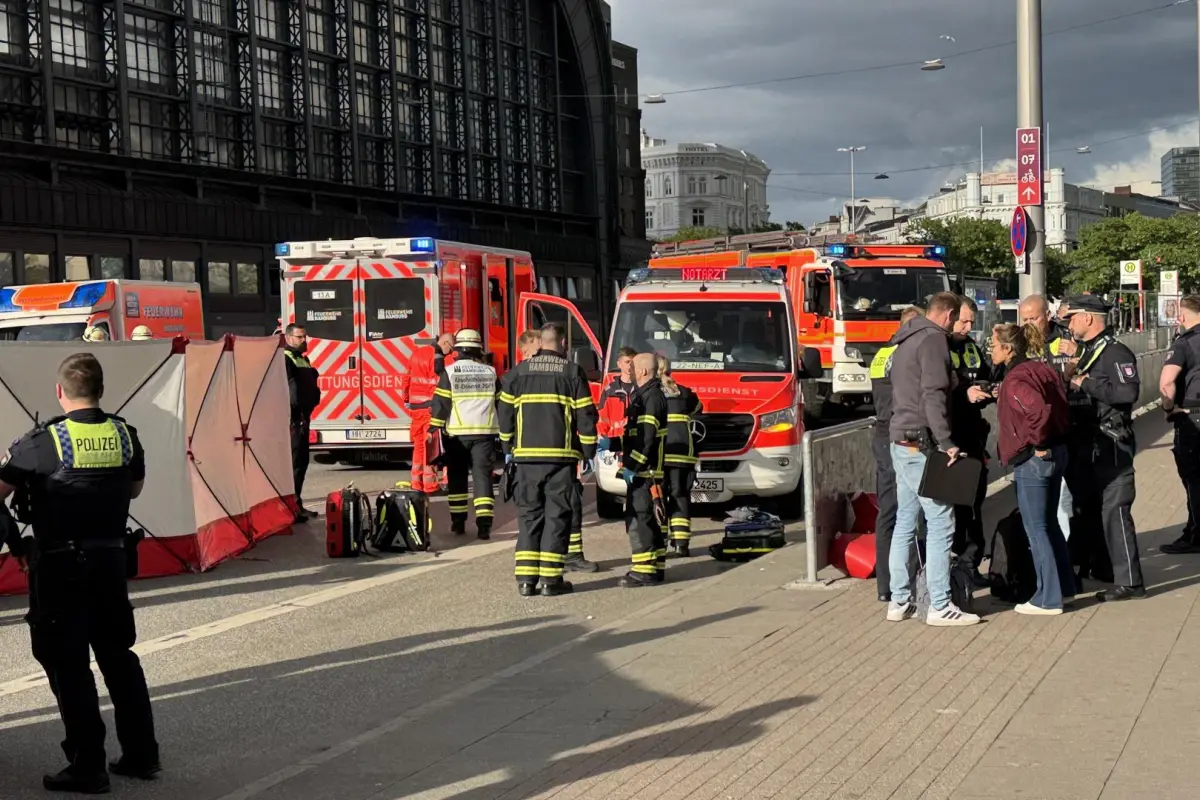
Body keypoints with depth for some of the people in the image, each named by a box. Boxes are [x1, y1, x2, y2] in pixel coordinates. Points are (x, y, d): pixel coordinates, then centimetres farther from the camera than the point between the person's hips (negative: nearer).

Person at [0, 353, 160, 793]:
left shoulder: (42, 442, -14)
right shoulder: (125, 435, 0)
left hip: (59, 566, -5)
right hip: (110, 559, 5)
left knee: (68, 665, 3)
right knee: (118, 654, 16)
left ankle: (88, 767, 6)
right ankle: (141, 753, 21)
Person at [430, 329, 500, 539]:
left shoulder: (450, 371, -3)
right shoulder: (490, 372, 7)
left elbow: (440, 403, -6)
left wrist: (435, 428, -2)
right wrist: (502, 431, 24)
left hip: (457, 433, -1)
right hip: (485, 432, 1)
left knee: (457, 477, 12)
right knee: (482, 475, -2)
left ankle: (458, 522, 16)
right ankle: (484, 524, -13)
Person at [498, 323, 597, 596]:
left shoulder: (518, 373, 7)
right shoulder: (573, 372, 0)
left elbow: (505, 412, 8)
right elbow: (585, 416, -2)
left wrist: (508, 449, 17)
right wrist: (588, 453, 6)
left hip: (527, 455, 2)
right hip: (561, 455, -2)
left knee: (529, 514, 8)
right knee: (557, 515, 2)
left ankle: (526, 578, 4)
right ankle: (550, 579, 0)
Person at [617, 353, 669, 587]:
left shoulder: (651, 397, -14)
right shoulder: (645, 395, 19)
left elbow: (648, 438, -22)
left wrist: (633, 466, -22)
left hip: (643, 470, -11)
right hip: (643, 470, 11)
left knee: (639, 518, -11)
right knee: (647, 518, 14)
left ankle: (644, 570, -12)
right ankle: (655, 567, 19)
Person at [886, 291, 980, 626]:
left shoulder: (907, 340, 20)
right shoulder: (934, 339, -10)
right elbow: (934, 395, -19)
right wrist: (946, 442, -23)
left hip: (901, 443, 10)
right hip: (921, 445, -10)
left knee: (905, 523, 12)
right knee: (940, 523, -9)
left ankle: (899, 601, 15)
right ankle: (939, 606, -9)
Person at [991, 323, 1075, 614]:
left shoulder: (1015, 380, -17)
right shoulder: (1041, 369, 9)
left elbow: (1039, 410, -32)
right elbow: (1063, 410, 12)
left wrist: (1036, 443, -20)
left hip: (1032, 459, -9)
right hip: (1057, 453, 9)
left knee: (1036, 529, 0)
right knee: (1049, 524, 21)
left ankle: (1048, 599, 5)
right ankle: (1064, 585, 30)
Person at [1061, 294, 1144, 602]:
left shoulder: (1116, 353, -14)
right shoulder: (1086, 352, 15)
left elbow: (1128, 392, -29)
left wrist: (1086, 383, -22)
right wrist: (1070, 377, 7)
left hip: (1110, 445, -10)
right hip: (1085, 444, 10)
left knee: (1114, 511, -10)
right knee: (1087, 508, 19)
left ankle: (1129, 581, -7)